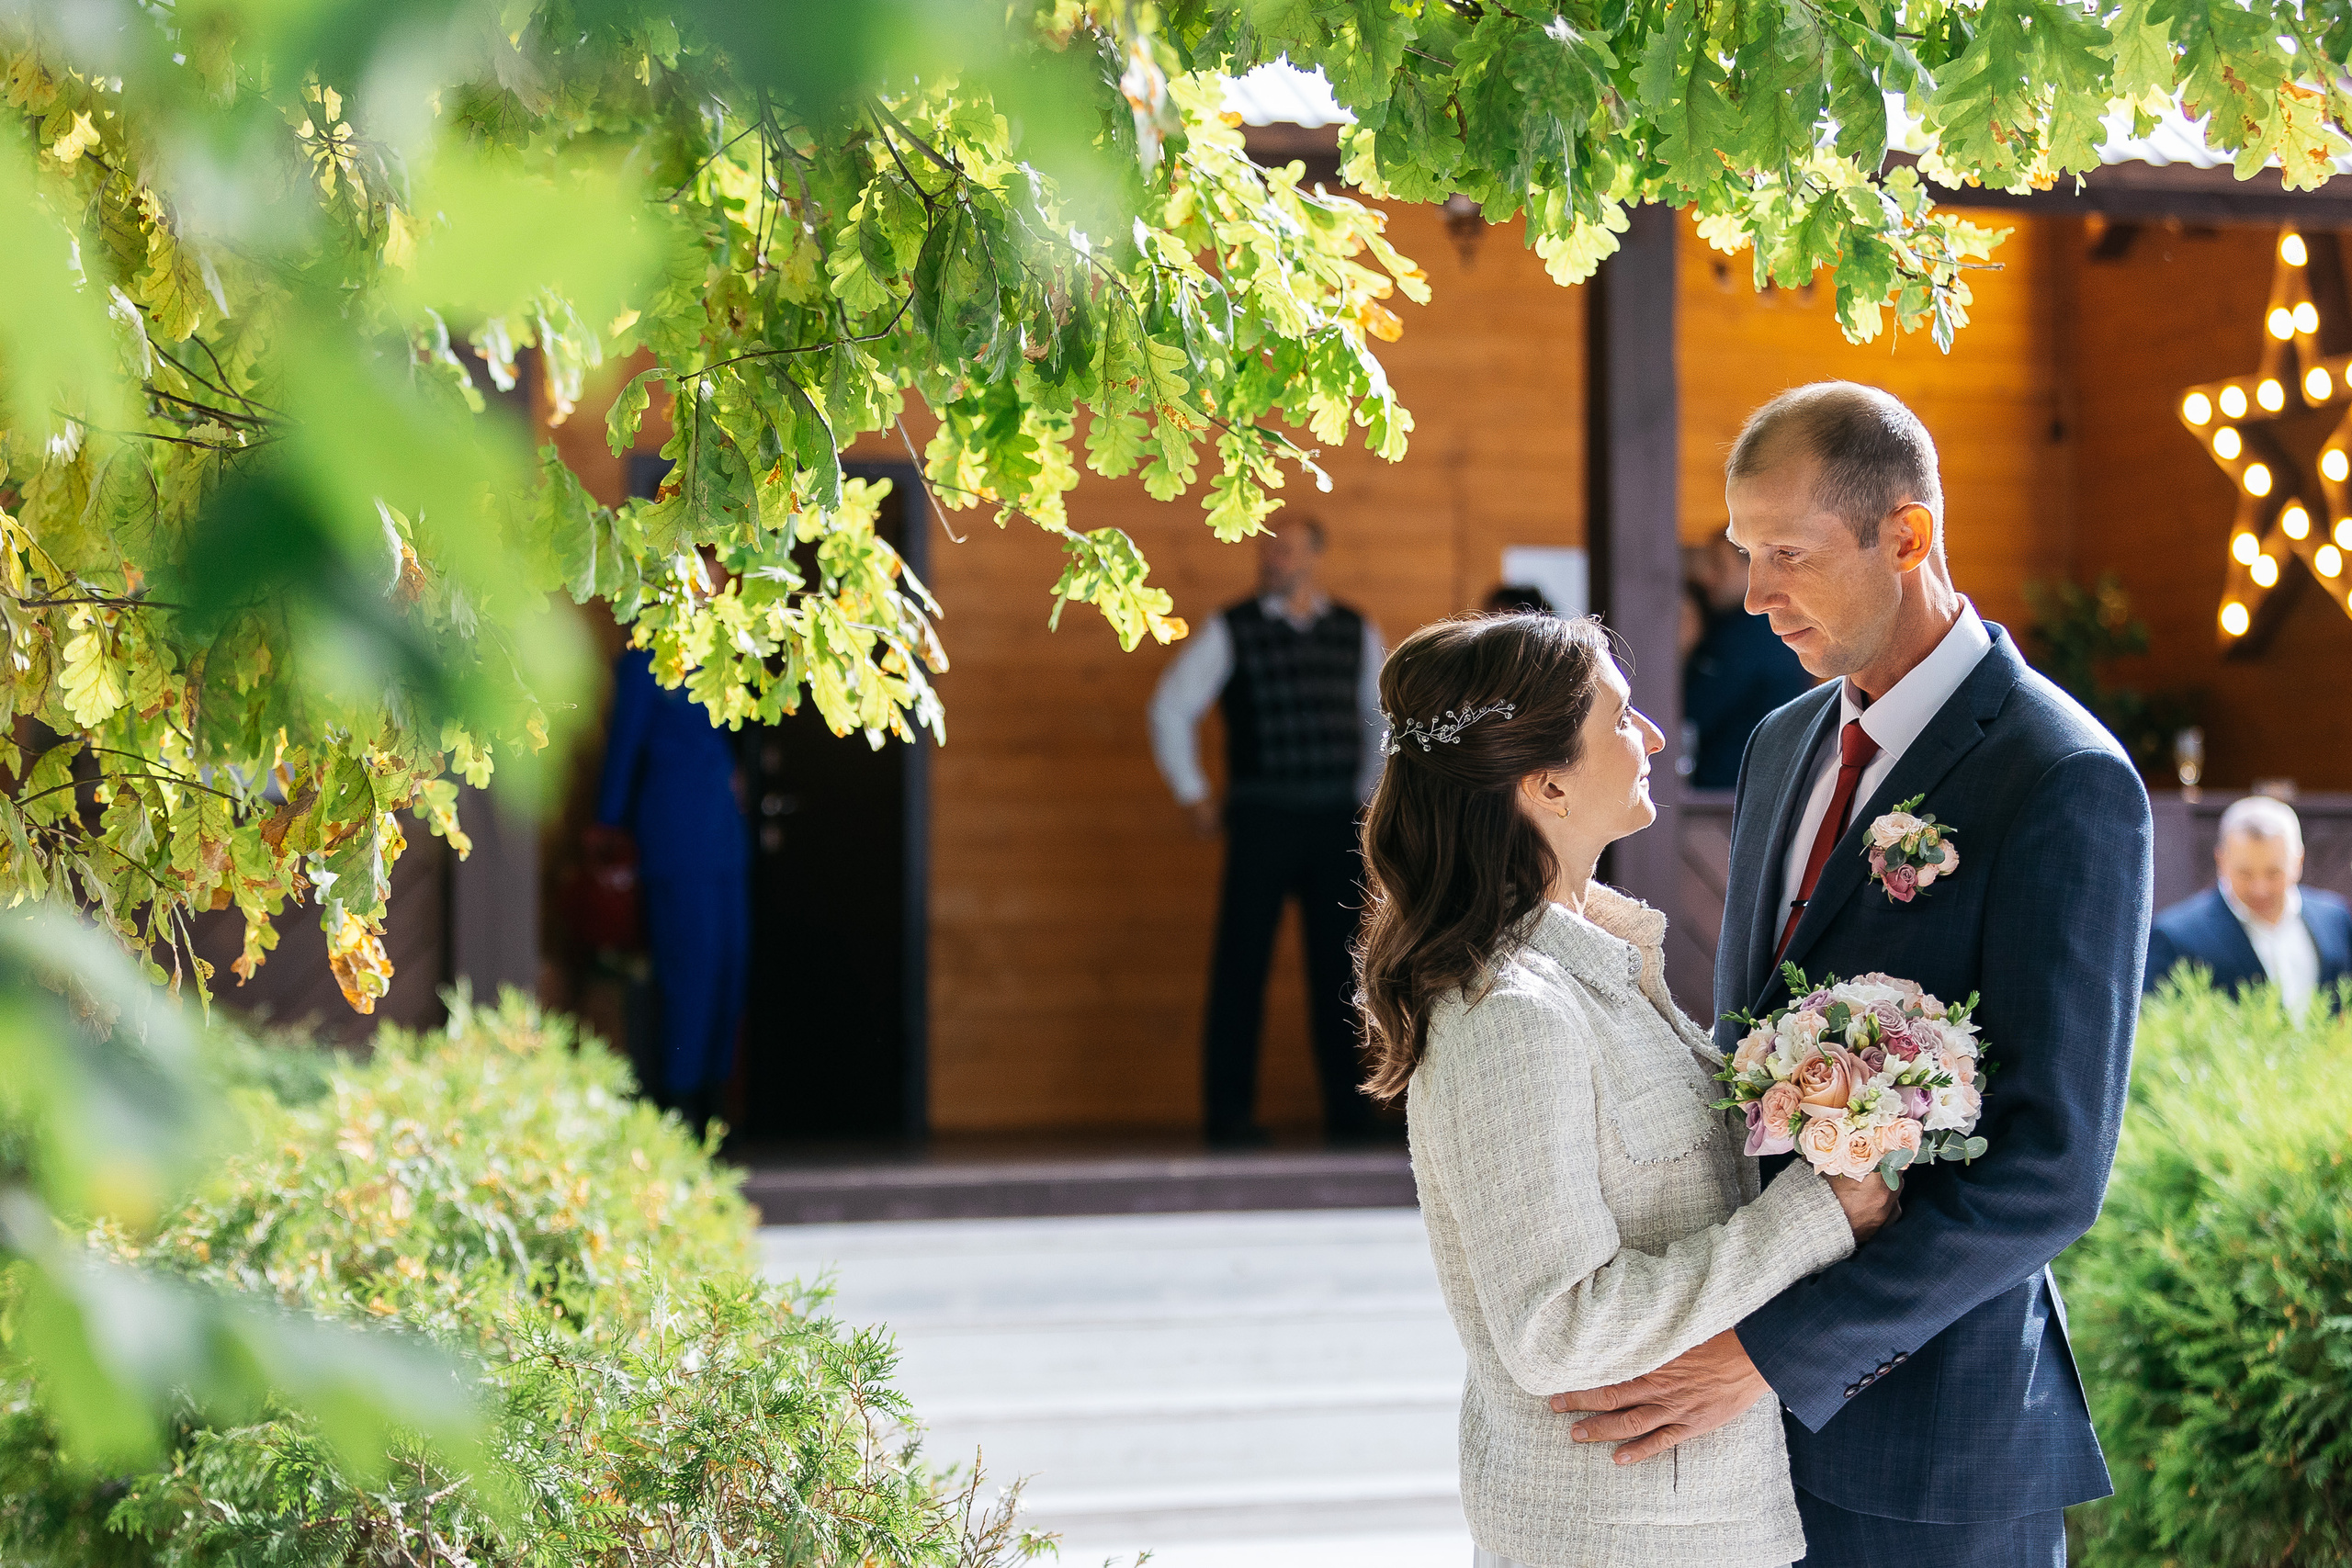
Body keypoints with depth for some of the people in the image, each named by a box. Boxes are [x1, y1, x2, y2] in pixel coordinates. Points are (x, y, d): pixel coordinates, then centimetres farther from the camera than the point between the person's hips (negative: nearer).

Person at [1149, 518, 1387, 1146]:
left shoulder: (1355, 632, 9)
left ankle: (1346, 1107, 11)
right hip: (1263, 817, -3)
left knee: (1339, 964, 4)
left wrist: (1370, 794, 15)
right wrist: (1194, 797, 2)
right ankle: (1229, 1112, 1)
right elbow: (1171, 708, 3)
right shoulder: (1231, 630, 0)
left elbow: (1382, 715, 22)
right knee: (1242, 963, -4)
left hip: (1337, 820, 3)